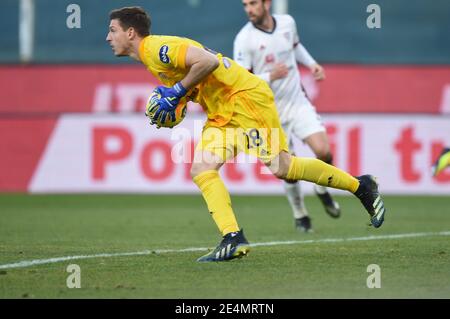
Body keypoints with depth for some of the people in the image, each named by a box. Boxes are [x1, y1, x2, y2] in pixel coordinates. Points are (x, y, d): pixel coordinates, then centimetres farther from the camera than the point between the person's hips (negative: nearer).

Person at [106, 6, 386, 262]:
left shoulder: (157, 48, -16)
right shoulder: (149, 56, 16)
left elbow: (208, 61, -27)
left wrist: (177, 92, -18)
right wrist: (174, 103, 9)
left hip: (245, 95, -10)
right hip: (222, 112, 10)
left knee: (280, 168, -13)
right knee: (202, 171, -5)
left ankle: (360, 186, 1)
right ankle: (233, 239, -12)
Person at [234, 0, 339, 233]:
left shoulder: (287, 22, -2)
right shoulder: (244, 39, -17)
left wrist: (311, 64, 7)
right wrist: (271, 76, -29)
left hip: (298, 102, 3)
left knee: (323, 151, -13)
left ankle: (321, 189, 19)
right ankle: (300, 215, 25)